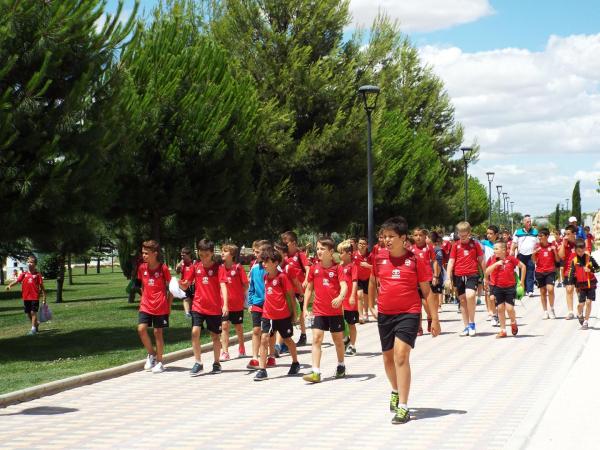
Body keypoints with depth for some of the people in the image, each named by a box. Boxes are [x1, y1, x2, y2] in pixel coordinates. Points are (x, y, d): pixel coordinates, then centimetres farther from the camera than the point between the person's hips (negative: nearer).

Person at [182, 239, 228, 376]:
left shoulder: (217, 268, -7)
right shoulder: (196, 267, 3)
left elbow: (222, 286, -18)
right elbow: (186, 285, 7)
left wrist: (225, 304, -30)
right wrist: (180, 284, -18)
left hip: (214, 308, -2)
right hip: (198, 306, 2)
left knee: (215, 336, 9)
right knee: (195, 332, -13)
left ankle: (216, 363, 25)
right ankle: (198, 363, -1)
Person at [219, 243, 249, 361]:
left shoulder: (238, 267, -10)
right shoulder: (221, 268, 0)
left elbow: (246, 284, -7)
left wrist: (239, 294, -6)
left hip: (237, 303, -2)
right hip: (224, 302, 2)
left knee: (238, 327, 12)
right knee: (224, 325, -6)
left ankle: (241, 349, 32)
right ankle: (224, 352, -3)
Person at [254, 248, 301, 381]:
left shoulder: (282, 276, -11)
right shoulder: (265, 276, 4)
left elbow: (290, 294, -4)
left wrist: (293, 311, 0)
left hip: (283, 315, -4)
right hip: (268, 314, 4)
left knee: (287, 340, 14)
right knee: (264, 339, -9)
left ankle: (295, 363, 35)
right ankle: (262, 370, -9)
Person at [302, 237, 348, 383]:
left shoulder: (337, 268, -5)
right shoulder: (314, 268, 4)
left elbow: (344, 286, -17)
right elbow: (309, 289, 11)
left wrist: (340, 297, -38)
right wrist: (305, 308, 6)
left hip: (335, 311, -2)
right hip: (319, 311, 2)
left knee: (338, 339, 12)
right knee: (316, 339, -9)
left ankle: (341, 366, 35)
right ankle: (315, 372, -13)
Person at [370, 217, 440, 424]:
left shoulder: (415, 260, -6)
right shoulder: (379, 259, 2)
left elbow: (426, 291, 0)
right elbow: (373, 282, 20)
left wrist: (434, 318, 1)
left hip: (409, 313, -4)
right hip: (385, 314, 4)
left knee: (401, 355, -18)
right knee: (388, 357, 17)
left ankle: (403, 408, -15)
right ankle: (396, 391, 47)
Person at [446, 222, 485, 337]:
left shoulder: (475, 244, 4)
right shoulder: (456, 245, 7)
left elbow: (481, 260, 9)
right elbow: (451, 261, 7)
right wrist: (449, 278, 1)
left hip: (472, 274, -3)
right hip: (459, 275, 3)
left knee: (470, 296, -22)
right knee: (462, 300, 6)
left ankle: (472, 323, -6)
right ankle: (466, 327, 15)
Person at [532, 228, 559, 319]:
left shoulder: (552, 246, 0)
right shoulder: (537, 247, 3)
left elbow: (557, 260, 3)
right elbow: (534, 261, 4)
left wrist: (554, 251, -12)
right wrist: (533, 253, -15)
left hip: (550, 271, -2)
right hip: (539, 271, 2)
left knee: (550, 289, -17)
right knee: (542, 291, 5)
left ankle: (551, 309, 1)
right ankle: (545, 311, 15)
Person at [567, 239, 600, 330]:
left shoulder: (589, 258, -1)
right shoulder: (574, 261, -2)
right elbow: (572, 273, -1)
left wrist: (591, 270, -14)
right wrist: (572, 284, -8)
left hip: (591, 284, 0)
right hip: (581, 285, 0)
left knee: (588, 302, -3)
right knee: (581, 303, -2)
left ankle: (586, 321, 8)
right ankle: (579, 314, 32)